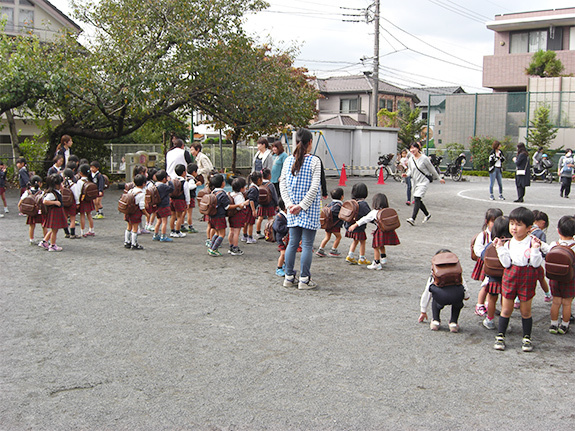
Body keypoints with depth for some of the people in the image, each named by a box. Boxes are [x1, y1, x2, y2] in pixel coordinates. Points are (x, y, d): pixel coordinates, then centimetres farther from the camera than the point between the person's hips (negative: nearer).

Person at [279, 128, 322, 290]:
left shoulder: (288, 160, 5)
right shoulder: (314, 161, -8)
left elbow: (283, 184, 3)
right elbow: (314, 187, -14)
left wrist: (289, 204, -1)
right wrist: (302, 206, -12)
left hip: (292, 209, 5)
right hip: (310, 210, -5)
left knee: (292, 243, 12)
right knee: (307, 245, 1)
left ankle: (289, 277, 17)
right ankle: (304, 279, 5)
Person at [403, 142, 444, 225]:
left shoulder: (424, 158, -10)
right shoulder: (411, 159, 5)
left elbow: (432, 169, -1)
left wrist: (439, 179, 8)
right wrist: (407, 174, -5)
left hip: (423, 181, -6)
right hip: (415, 181, 6)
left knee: (417, 198, -19)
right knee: (418, 200, 12)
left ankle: (413, 218, -28)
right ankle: (427, 214, 35)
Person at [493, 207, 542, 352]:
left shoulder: (533, 243, -7)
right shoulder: (509, 244, 0)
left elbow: (536, 264, -11)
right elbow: (506, 263, -6)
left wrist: (535, 249, -22)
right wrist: (500, 248, -11)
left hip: (527, 278, -2)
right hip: (510, 276, 2)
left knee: (525, 310, 7)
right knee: (506, 309, 8)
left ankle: (527, 338, 22)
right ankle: (500, 336, 18)